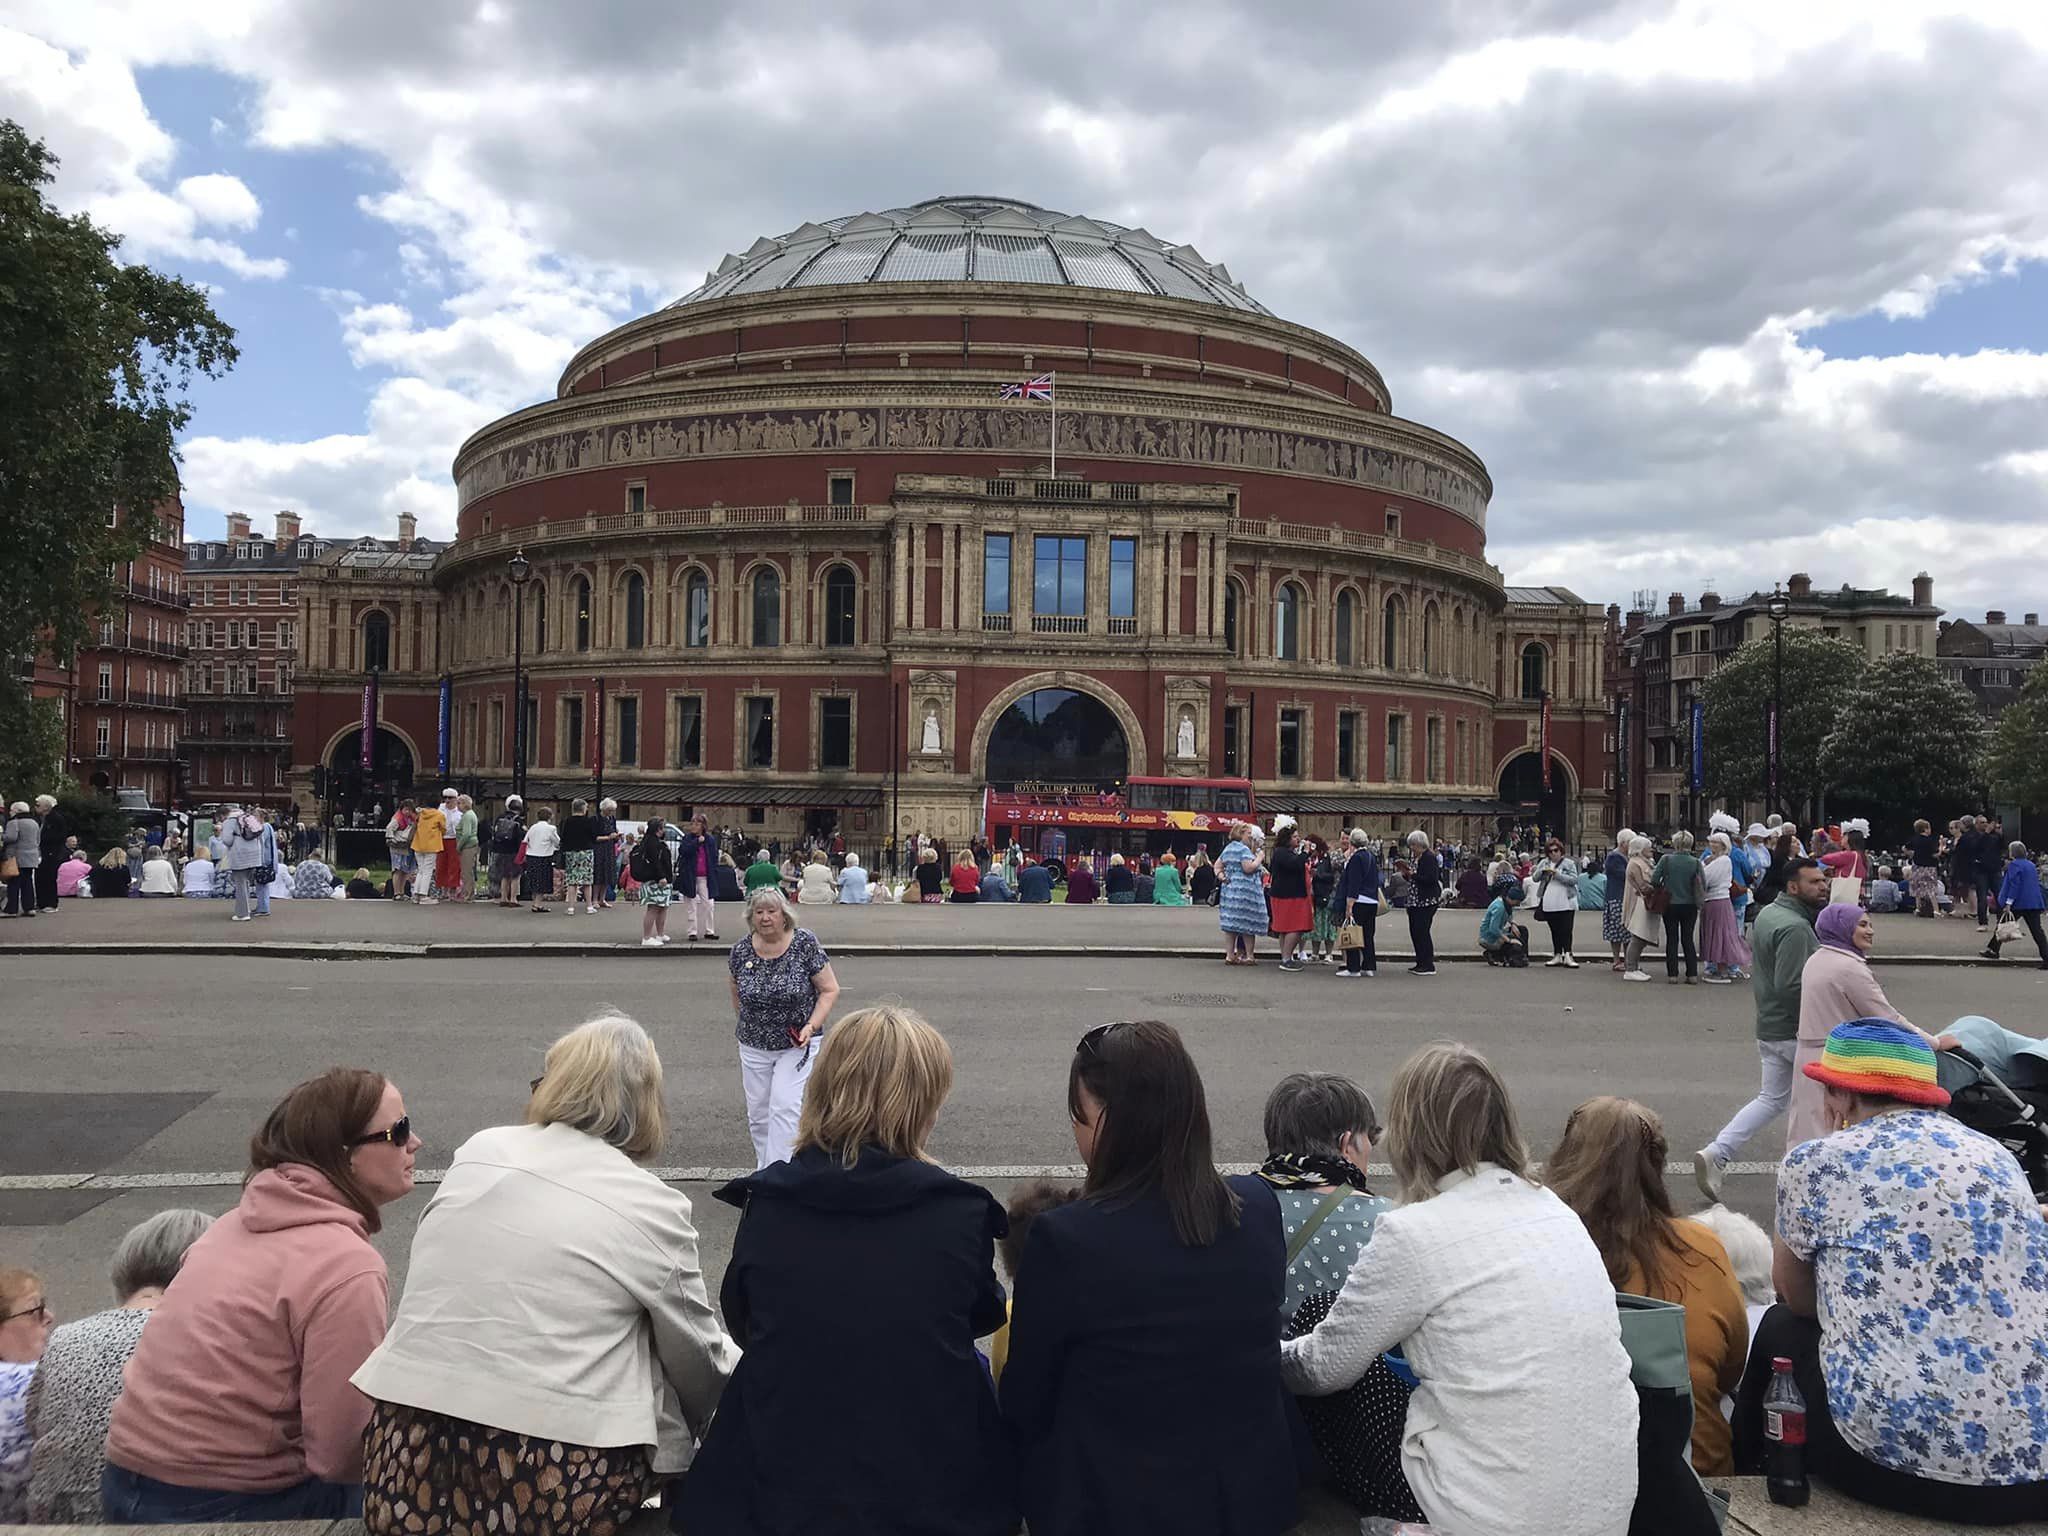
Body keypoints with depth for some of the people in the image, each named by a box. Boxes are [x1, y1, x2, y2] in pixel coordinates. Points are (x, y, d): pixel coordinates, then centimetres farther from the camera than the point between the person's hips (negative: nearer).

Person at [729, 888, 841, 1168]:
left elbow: (830, 989, -9)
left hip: (796, 1044, -4)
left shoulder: (805, 944, -13)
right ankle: (763, 1169, 26)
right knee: (758, 1112, 9)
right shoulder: (741, 951, -4)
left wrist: (811, 1026, -19)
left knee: (784, 1107, -13)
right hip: (754, 1047, 4)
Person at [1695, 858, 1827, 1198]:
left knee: (1772, 1098, 16)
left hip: (1769, 1026, 9)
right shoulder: (1796, 928, -22)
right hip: (1797, 1031, -9)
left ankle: (1716, 1154, 6)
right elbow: (1790, 986, -28)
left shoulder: (1767, 914, 9)